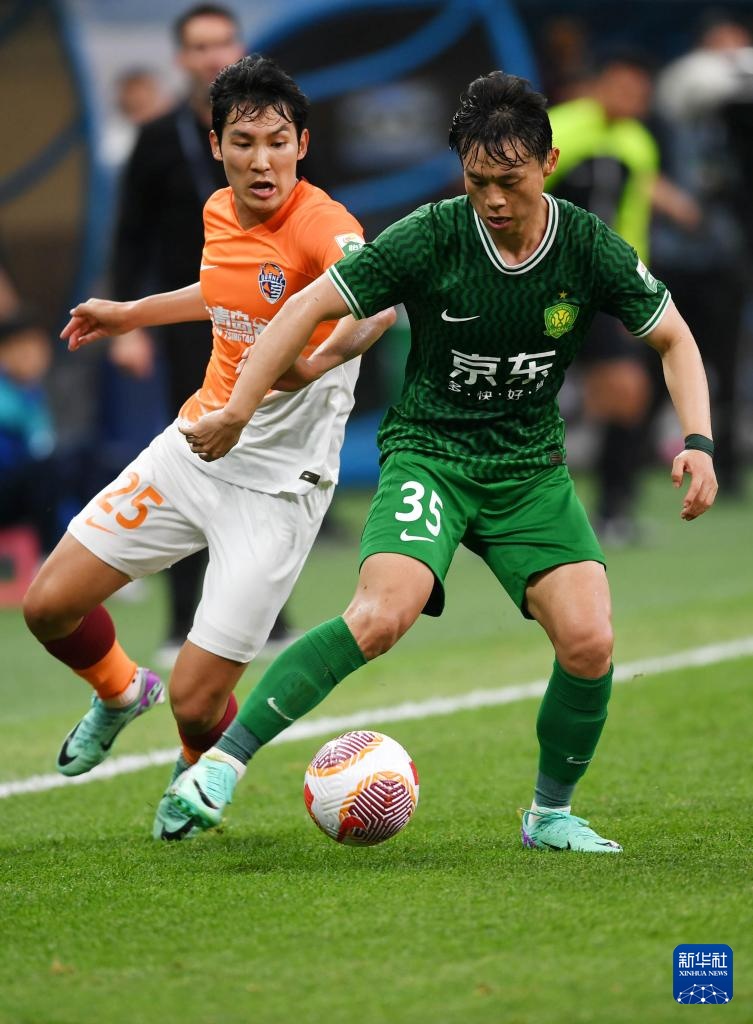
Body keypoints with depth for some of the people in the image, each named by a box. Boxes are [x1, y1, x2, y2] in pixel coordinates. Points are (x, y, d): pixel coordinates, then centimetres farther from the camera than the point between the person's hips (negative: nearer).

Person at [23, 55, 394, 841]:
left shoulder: (319, 223, -21)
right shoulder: (219, 214, 3)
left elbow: (382, 299, -43)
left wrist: (317, 361, -61)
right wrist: (132, 314, 33)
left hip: (278, 484, -6)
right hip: (195, 446, 7)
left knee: (195, 701, -7)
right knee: (48, 604, 3)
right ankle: (121, 692, 38)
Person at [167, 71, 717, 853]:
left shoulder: (591, 249, -9)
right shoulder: (431, 238, -16)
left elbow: (672, 337, 5)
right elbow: (309, 308, -10)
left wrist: (697, 443, -9)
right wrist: (237, 412, -13)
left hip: (530, 466, 3)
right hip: (428, 451, -3)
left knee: (588, 643, -14)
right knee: (381, 616, -28)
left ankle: (551, 813, 11)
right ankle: (221, 761, -21)